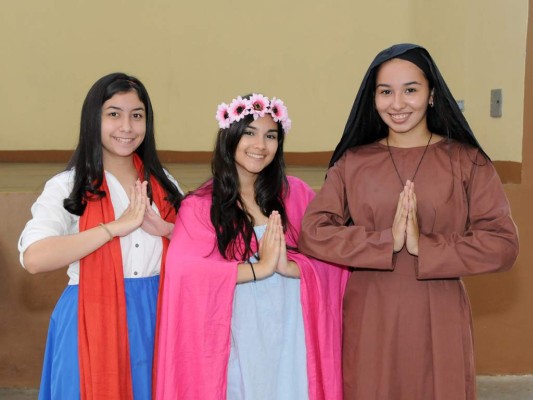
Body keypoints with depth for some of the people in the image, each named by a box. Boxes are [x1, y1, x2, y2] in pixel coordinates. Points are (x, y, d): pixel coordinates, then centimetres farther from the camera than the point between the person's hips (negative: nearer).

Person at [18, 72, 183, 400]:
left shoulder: (162, 184, 8)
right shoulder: (68, 187, -6)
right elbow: (34, 259, -21)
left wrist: (165, 228, -13)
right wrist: (117, 226, -22)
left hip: (155, 319, 4)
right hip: (94, 322, -4)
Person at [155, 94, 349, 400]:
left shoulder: (297, 194, 4)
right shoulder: (201, 205, -4)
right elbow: (184, 271, -17)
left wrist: (288, 266, -18)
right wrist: (259, 267, -18)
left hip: (293, 333, 2)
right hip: (238, 336, -2)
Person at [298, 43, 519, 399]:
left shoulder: (466, 160, -1)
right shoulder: (352, 162, 3)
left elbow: (503, 243, -8)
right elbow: (312, 232, -6)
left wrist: (425, 246, -19)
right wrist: (387, 240, -17)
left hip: (438, 322, -1)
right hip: (369, 321, 1)